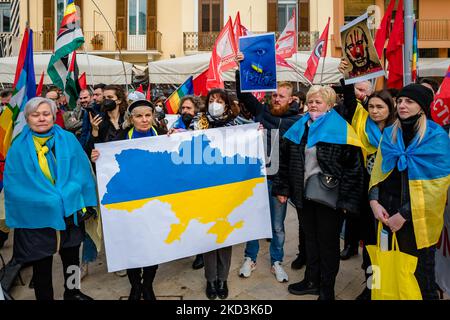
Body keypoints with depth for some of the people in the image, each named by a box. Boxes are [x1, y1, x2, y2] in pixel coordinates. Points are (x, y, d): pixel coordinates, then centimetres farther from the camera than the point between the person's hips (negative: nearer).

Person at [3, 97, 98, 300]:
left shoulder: (68, 140, -1)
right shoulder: (18, 147, -4)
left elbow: (81, 172, -3)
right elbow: (14, 184, -8)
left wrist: (70, 198, -13)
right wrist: (49, 200, -17)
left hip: (70, 212, 2)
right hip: (36, 216, -2)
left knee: (71, 257, 18)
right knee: (41, 263, 10)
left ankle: (72, 291, 41)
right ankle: (44, 296, 31)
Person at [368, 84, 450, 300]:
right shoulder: (389, 134, 8)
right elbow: (377, 172, 7)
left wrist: (404, 215, -16)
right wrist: (374, 201, -9)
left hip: (417, 219, -4)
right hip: (387, 214, 4)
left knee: (418, 273, 9)